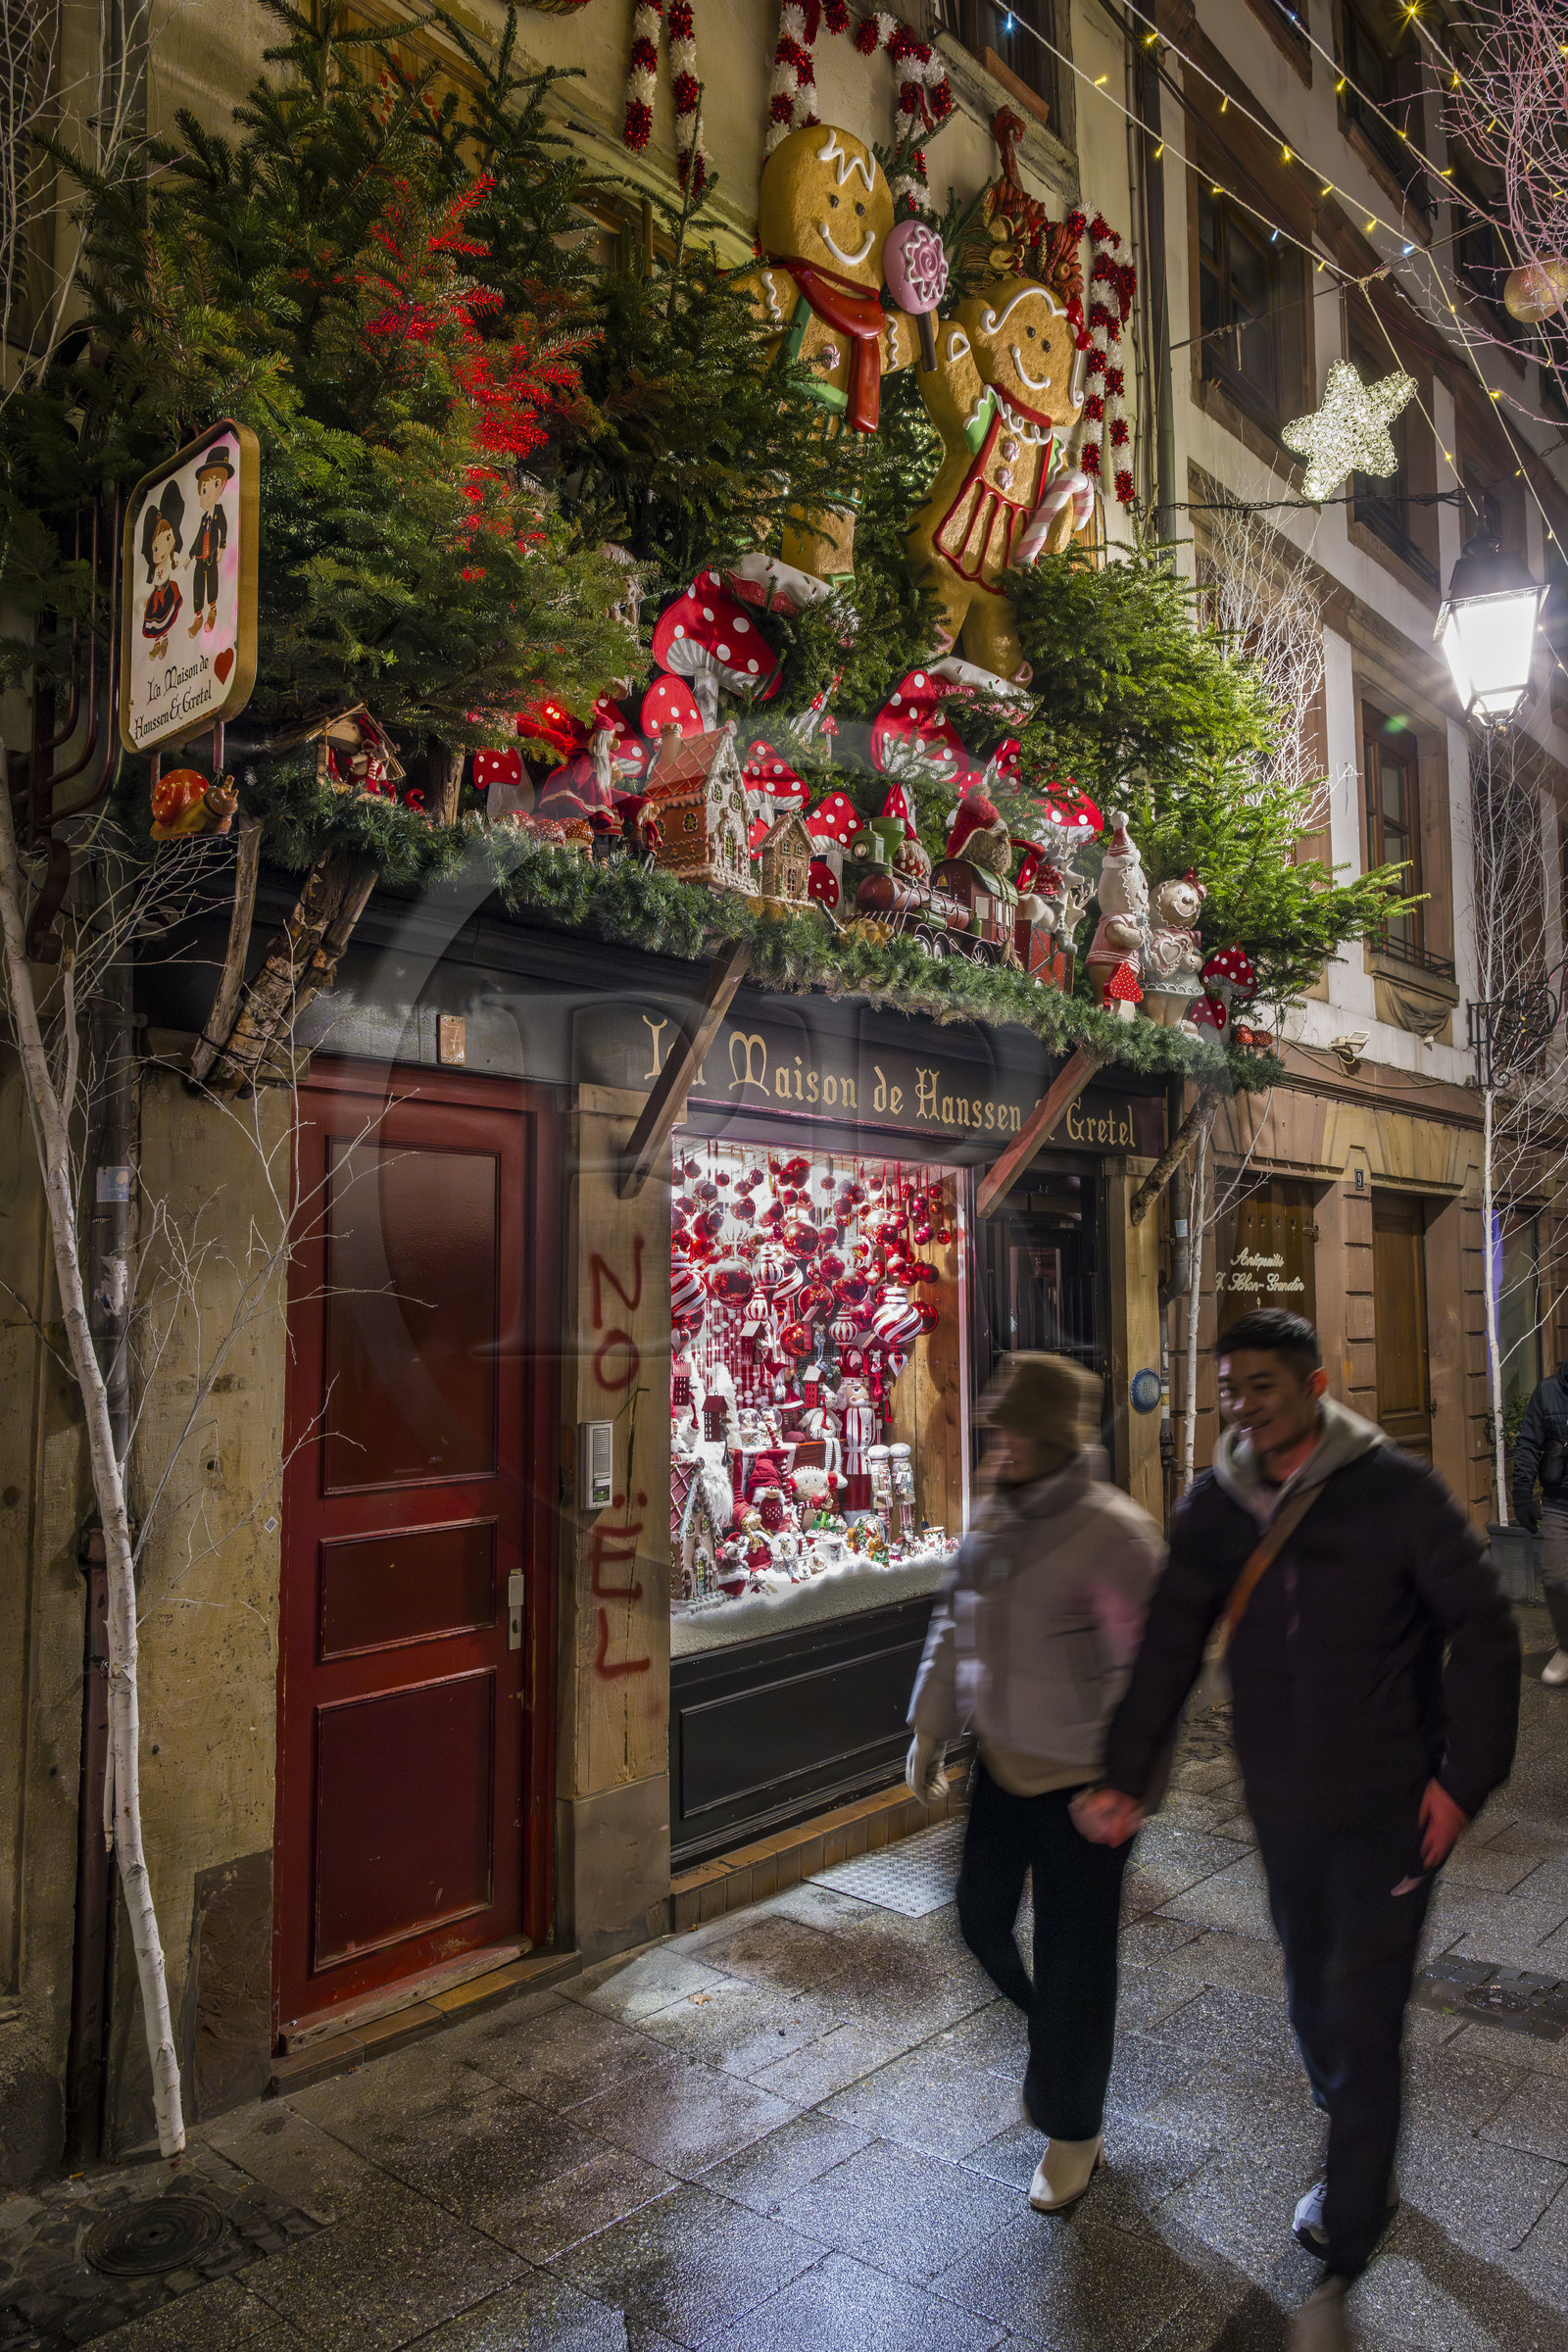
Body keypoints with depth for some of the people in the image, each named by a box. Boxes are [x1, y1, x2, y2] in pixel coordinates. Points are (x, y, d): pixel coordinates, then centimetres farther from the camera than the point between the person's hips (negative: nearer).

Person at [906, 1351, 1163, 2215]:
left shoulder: (1111, 1531, -23)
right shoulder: (993, 1518, 1)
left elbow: (1148, 1667, -21)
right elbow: (953, 1627, 11)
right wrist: (931, 1729, 11)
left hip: (1081, 1779, -7)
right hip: (1003, 1761, 7)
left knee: (1071, 1956, 8)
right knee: (982, 1917, 19)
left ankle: (1072, 2134, 32)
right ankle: (1056, 2042, 49)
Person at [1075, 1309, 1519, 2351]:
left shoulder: (1396, 1489, -16)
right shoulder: (1215, 1507, -4)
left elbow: (1482, 1628, -9)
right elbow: (1171, 1649, 1)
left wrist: (1465, 1776, -10)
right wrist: (1126, 1779, -2)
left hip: (1390, 1804, -4)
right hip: (1282, 1798, 5)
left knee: (1363, 2020, -1)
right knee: (1313, 1995, 19)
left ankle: (1342, 2267, 16)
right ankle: (1363, 2173, 44)